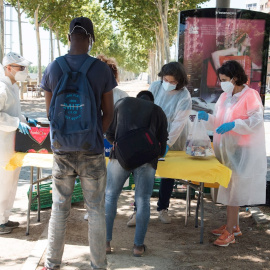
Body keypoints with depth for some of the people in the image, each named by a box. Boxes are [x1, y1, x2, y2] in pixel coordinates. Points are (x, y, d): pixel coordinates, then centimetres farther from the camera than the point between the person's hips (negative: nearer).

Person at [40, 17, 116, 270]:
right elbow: (108, 112, -1)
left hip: (62, 150, 2)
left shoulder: (52, 68, -2)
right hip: (92, 152, -2)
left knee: (59, 209, 13)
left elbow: (50, 111, 6)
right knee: (96, 210, 9)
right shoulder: (101, 69, -8)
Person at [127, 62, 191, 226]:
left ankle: (163, 209, 26)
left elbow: (178, 122, -21)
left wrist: (167, 143, -27)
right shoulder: (155, 87, -7)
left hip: (173, 141, -1)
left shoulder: (184, 97, -16)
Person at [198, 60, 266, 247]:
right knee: (228, 187, 14)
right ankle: (234, 226, 27)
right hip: (226, 148, 8)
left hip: (241, 150, -8)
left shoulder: (250, 95, -10)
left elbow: (256, 121, -16)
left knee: (234, 188, -6)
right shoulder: (225, 97, 13)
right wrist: (208, 118, -2)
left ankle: (229, 232, 0)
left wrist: (233, 125, -25)